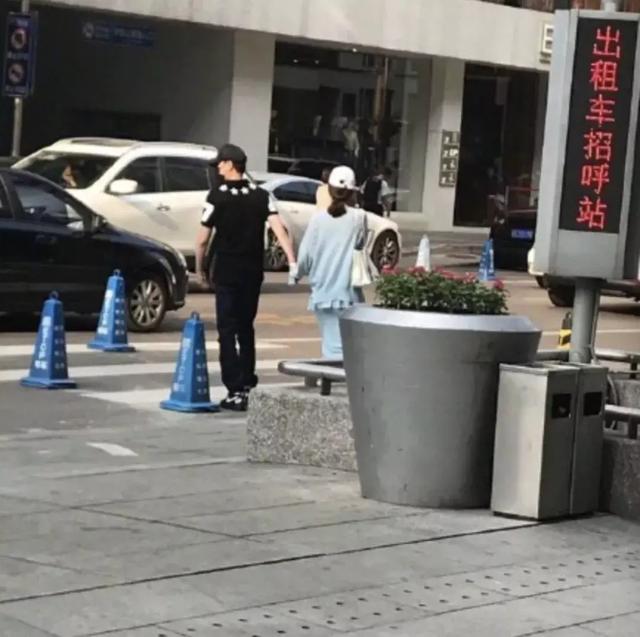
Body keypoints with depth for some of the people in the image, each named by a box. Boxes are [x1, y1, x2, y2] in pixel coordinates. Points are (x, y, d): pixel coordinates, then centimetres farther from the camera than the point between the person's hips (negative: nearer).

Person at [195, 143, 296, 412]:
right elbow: (279, 229, -9)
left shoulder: (218, 196, -9)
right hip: (253, 272, 5)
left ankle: (236, 391, -8)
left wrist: (199, 268, 6)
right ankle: (248, 384, 27)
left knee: (227, 331, -1)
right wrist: (292, 261, -13)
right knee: (246, 328, 19)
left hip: (227, 273, -5)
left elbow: (202, 239, -8)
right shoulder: (261, 196, 3)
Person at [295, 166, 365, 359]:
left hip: (322, 291, 2)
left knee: (331, 344, 8)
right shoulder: (358, 217, -5)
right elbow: (360, 245, 6)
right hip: (347, 291, -2)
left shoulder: (318, 218, -2)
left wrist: (298, 274, 18)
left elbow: (305, 253, 1)